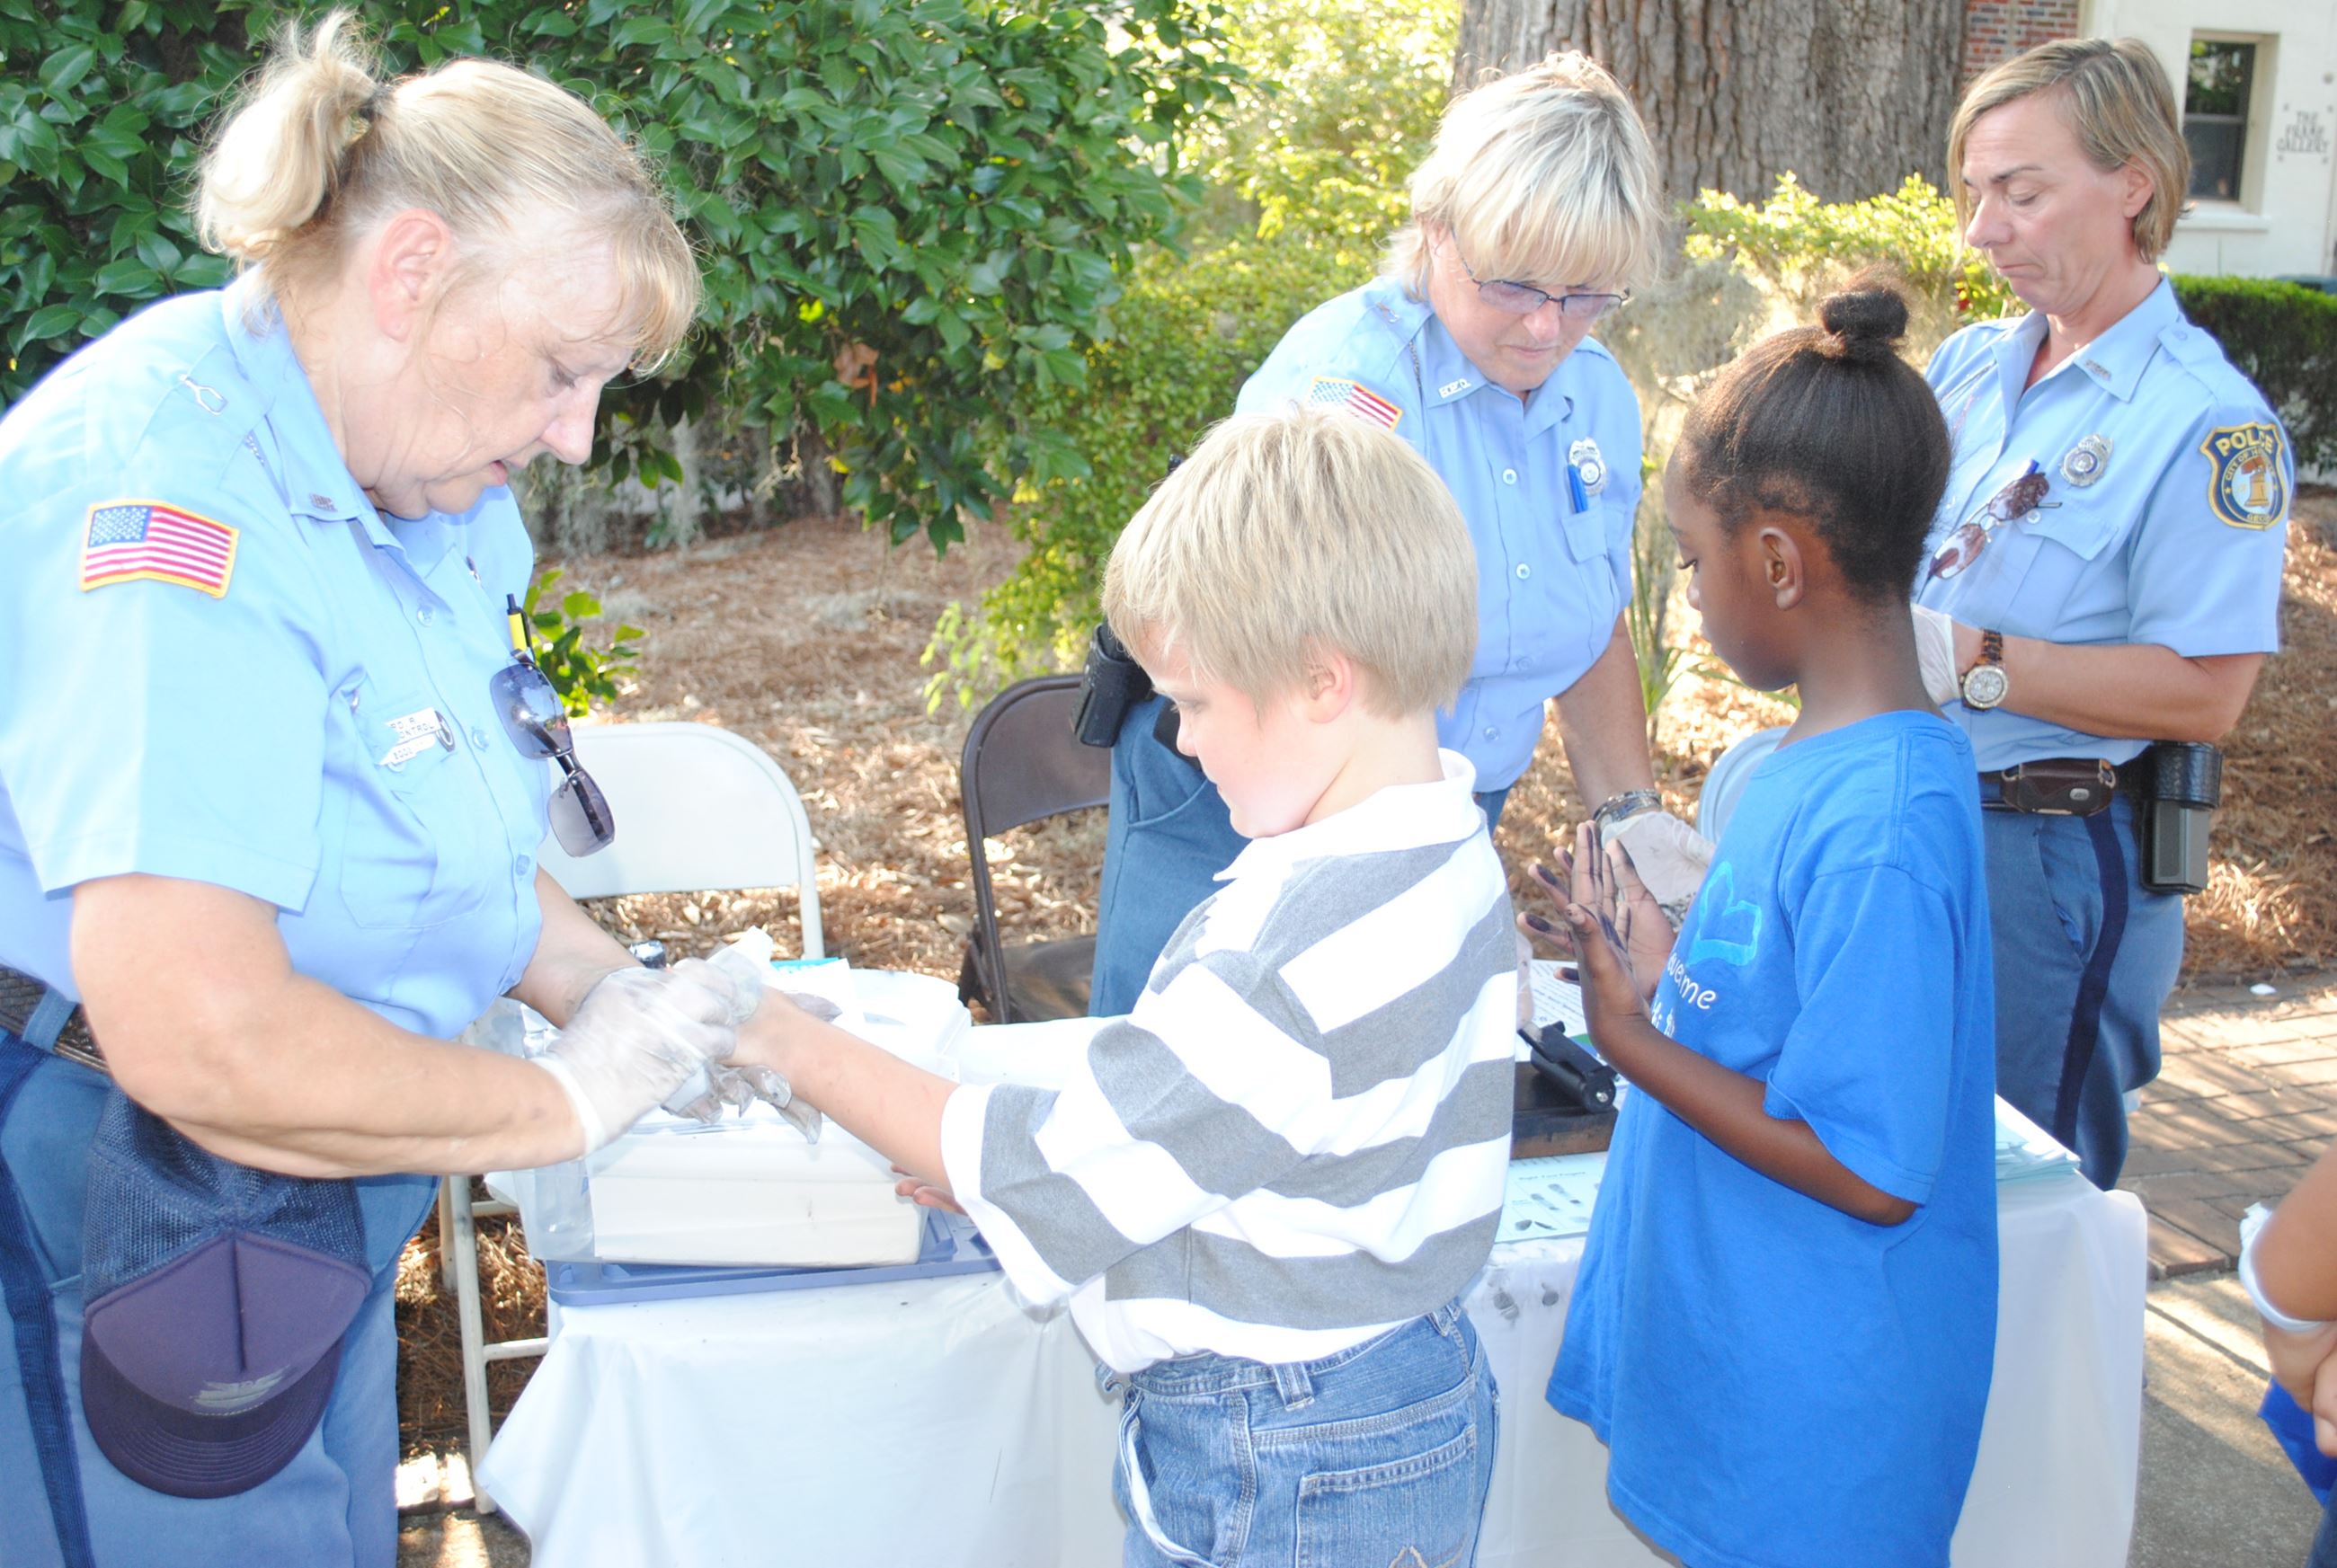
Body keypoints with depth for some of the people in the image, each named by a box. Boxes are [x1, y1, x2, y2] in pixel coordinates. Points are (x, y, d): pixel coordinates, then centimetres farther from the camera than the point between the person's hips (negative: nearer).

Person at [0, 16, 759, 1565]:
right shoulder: (169, 506, -29)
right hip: (125, 1259, -9)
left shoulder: (391, 487, 1)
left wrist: (609, 987, 2)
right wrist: (568, 1103, -21)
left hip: (299, 1217, 9)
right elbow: (203, 1038, -35)